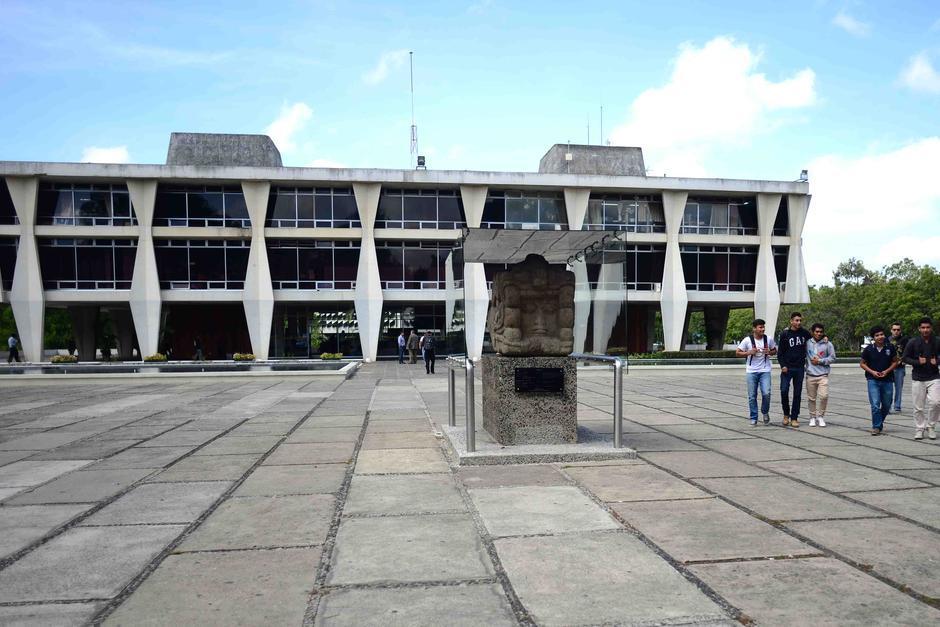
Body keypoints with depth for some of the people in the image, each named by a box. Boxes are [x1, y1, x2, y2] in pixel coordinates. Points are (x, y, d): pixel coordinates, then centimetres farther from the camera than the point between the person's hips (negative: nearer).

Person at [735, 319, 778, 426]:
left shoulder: (769, 339, 0)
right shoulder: (747, 340, -6)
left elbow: (775, 351, 13)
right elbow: (737, 353, -2)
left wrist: (769, 352, -9)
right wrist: (749, 352, -17)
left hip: (765, 371, 1)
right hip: (751, 371, -1)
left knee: (766, 393, -12)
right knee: (752, 396, 3)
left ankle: (765, 412, 16)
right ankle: (753, 418, 14)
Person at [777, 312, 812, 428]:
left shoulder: (804, 333, 5)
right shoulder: (785, 334, -3)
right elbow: (780, 351, -1)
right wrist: (782, 365, -11)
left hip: (800, 368, 2)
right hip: (787, 368, -2)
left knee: (797, 393, 4)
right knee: (784, 391, -9)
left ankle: (794, 418, 11)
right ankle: (786, 414, 12)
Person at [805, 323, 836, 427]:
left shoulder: (828, 344, 1)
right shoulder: (807, 343, 2)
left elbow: (832, 358, 2)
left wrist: (820, 361, -7)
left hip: (823, 375, -1)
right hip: (810, 375, 1)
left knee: (824, 396, -12)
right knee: (811, 398, 7)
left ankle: (820, 416, 7)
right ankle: (812, 417, 21)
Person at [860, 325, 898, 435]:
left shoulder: (890, 347, -1)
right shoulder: (868, 349, -5)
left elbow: (895, 362, 8)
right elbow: (862, 364, 4)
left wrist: (887, 371, -9)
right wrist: (872, 372, -11)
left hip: (887, 380, 2)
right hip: (873, 380, -2)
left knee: (886, 405, 12)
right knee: (875, 405, -9)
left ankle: (879, 422, 35)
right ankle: (876, 427, 0)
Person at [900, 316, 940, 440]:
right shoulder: (913, 342, -1)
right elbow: (904, 358, 2)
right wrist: (917, 362, -13)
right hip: (918, 379, 0)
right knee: (918, 407, 3)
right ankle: (919, 429, 16)